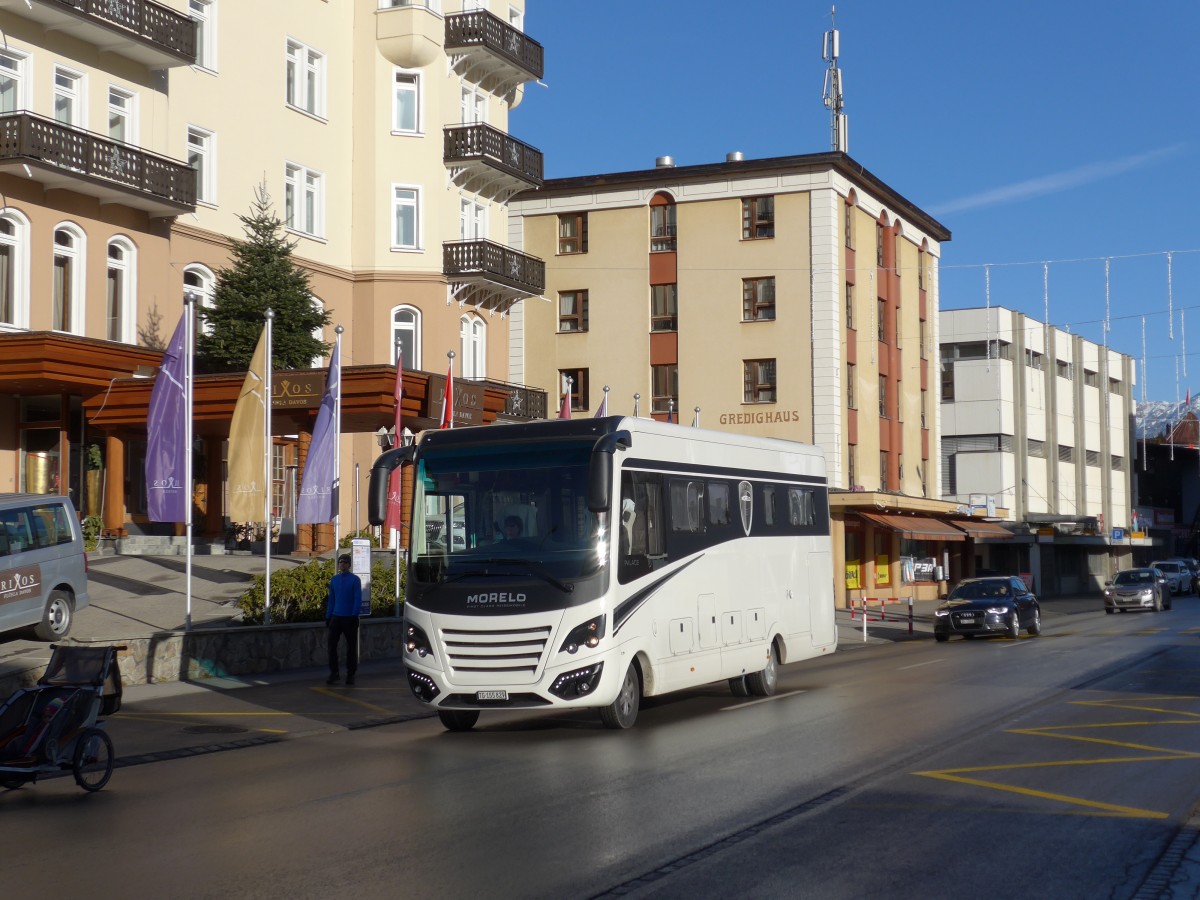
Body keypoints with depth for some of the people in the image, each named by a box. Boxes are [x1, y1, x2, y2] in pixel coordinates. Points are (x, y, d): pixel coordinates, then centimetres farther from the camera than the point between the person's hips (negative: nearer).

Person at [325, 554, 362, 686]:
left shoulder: (354, 579, -2)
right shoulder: (334, 580, 11)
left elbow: (358, 599, -7)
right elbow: (331, 599, 15)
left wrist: (354, 616, -14)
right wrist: (328, 616, 10)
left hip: (349, 618, -4)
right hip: (336, 617, 4)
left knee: (351, 647, 3)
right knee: (332, 645, -3)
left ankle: (350, 675, 11)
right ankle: (333, 673, 6)